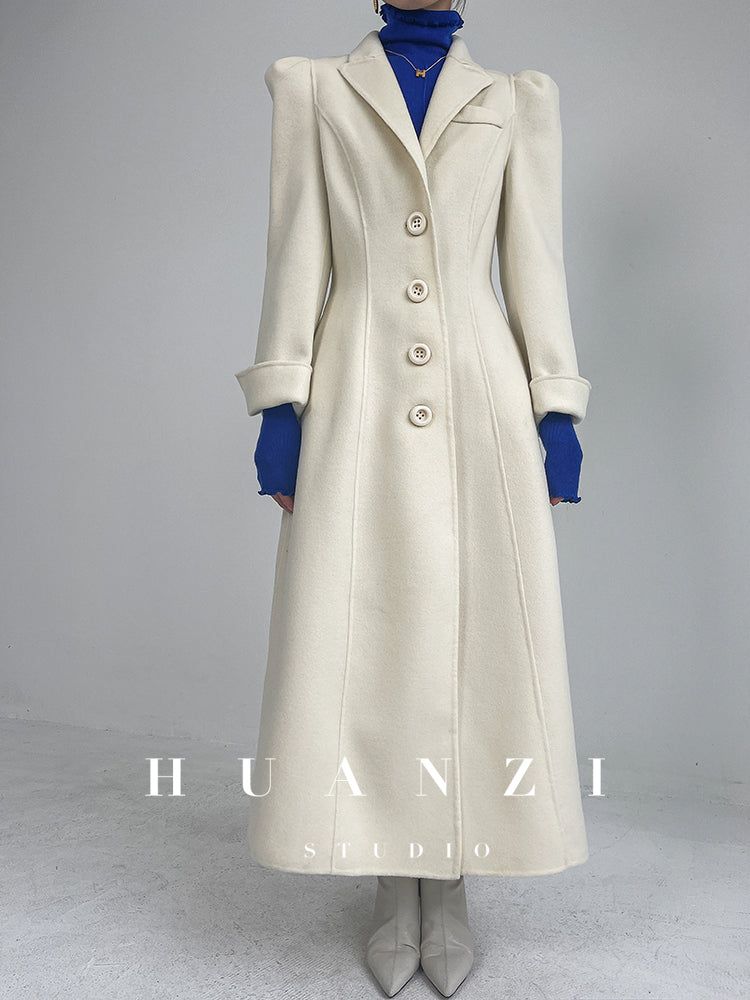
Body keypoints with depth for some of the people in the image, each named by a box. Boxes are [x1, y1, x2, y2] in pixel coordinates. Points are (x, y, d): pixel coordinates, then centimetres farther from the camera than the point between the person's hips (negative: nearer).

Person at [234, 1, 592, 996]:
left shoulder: (518, 96, 17)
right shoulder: (313, 88, 15)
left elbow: (537, 261, 10)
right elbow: (297, 259, 6)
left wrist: (558, 419, 1)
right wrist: (279, 412, -2)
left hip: (481, 401, 1)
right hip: (357, 405, 0)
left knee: (477, 640, 0)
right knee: (364, 639, -1)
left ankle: (450, 889, 19)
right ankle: (395, 892, 19)